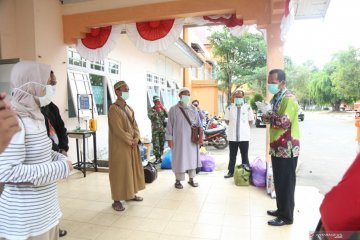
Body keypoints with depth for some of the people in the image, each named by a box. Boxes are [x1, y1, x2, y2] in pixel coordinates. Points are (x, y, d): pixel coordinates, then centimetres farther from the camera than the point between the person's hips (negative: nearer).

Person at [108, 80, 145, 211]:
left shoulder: (129, 108, 12)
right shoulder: (113, 108, -14)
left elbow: (135, 125, 9)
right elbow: (118, 130, -20)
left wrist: (136, 138, -7)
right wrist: (131, 141, -15)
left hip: (132, 144, 8)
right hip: (120, 146, -8)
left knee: (132, 169, 15)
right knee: (120, 171, -1)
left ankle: (130, 194, 30)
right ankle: (117, 200, 12)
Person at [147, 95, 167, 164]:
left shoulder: (162, 108, 10)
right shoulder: (151, 110, 3)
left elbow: (167, 116, -6)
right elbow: (151, 117, -16)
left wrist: (163, 109, -17)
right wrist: (156, 111, -25)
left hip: (163, 129, 3)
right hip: (155, 130, -3)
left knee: (161, 144, 8)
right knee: (156, 145, -8)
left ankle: (160, 157, 19)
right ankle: (157, 158, -3)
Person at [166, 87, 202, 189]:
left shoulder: (193, 109, 8)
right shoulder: (173, 109, -3)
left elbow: (198, 123, 11)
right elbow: (169, 125, -3)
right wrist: (169, 138, -7)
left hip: (192, 139, 4)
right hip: (179, 139, -4)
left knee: (192, 158, 10)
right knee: (179, 159, 3)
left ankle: (191, 179, 25)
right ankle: (178, 180, 18)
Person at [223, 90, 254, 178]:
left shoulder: (247, 108, -3)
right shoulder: (230, 108, 1)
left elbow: (251, 121, 5)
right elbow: (226, 120, 11)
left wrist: (245, 127, 3)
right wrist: (233, 126, 6)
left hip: (244, 136, -1)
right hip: (232, 136, 2)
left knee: (244, 155, 8)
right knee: (232, 155, 12)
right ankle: (230, 172, 22)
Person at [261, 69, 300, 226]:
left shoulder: (288, 98, -15)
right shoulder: (276, 98, 14)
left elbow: (284, 122, -23)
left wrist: (268, 113, -14)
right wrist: (265, 112, 1)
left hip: (287, 148, -9)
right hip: (277, 147, 9)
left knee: (286, 183, 1)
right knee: (279, 182, 17)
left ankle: (286, 216, 13)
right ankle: (281, 210, 31)